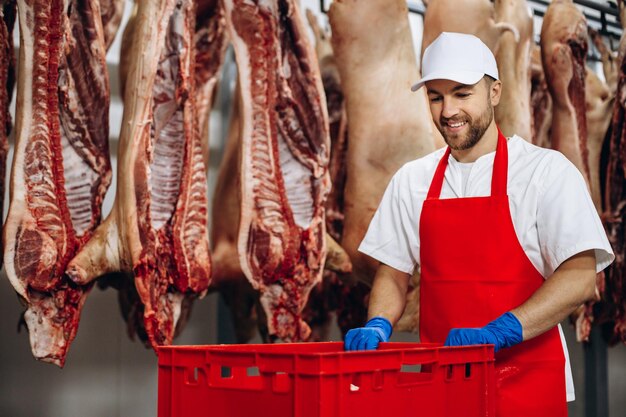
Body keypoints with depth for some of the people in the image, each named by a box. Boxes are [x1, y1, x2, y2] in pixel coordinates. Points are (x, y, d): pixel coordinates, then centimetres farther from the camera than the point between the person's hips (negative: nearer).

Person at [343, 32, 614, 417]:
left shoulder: (546, 170, -6)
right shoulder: (411, 181, 7)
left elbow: (580, 278, -13)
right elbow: (393, 273, 12)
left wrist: (498, 332, -24)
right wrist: (378, 325, -8)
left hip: (527, 384, -3)